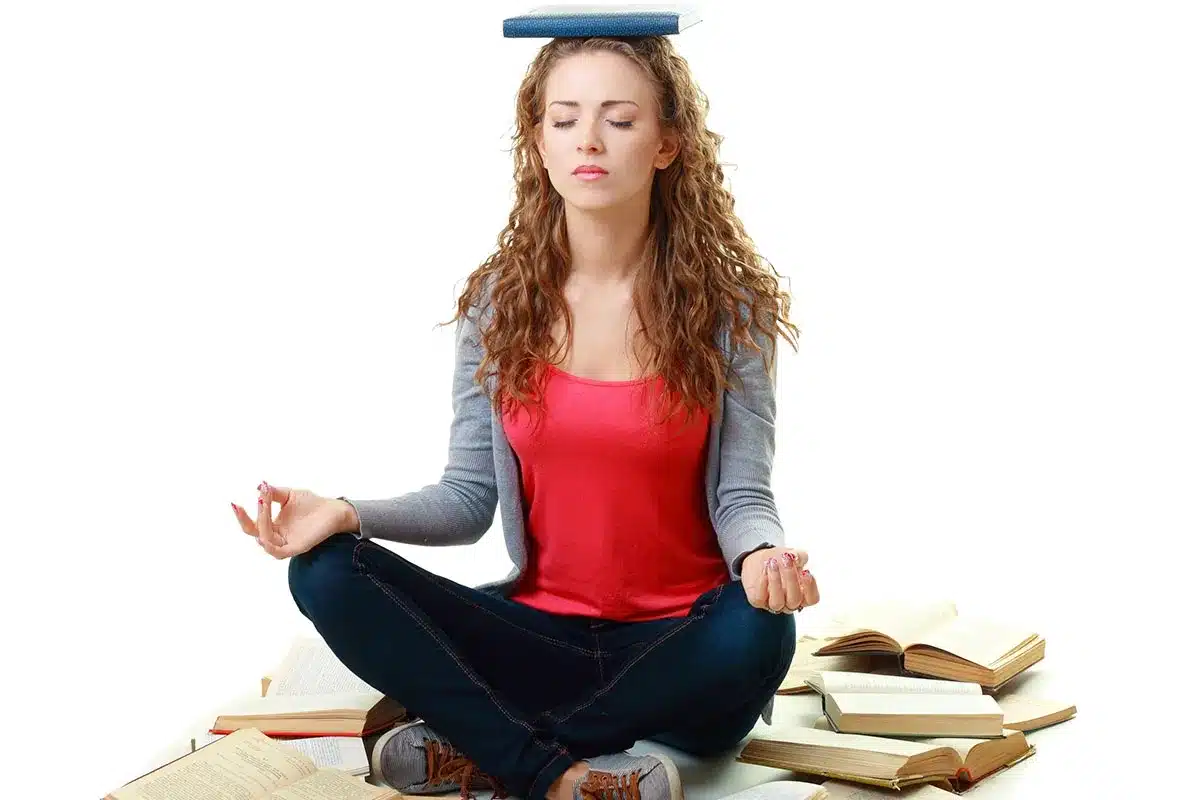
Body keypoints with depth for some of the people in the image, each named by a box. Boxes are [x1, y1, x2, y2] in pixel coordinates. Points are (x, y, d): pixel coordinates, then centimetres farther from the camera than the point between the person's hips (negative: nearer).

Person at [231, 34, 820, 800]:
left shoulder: (726, 302, -7)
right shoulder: (499, 300, -1)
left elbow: (740, 493, -8)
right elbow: (470, 496, -1)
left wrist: (762, 553, -32)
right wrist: (347, 513, -19)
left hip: (675, 643, -2)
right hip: (538, 633, 2)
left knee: (759, 630, -37)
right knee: (328, 572, -18)